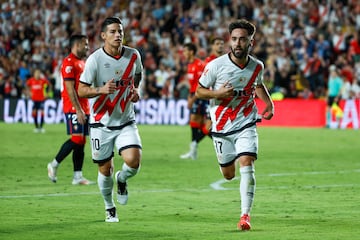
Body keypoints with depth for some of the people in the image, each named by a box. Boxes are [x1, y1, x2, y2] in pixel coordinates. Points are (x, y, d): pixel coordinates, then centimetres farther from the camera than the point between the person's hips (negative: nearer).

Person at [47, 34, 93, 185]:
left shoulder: (82, 62, 19)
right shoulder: (69, 62, -11)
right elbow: (70, 89, -17)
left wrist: (85, 109, 18)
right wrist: (78, 110, -21)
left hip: (83, 108, 9)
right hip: (74, 108, -9)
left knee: (81, 142, 5)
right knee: (77, 139, -14)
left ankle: (78, 177, 5)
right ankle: (54, 165, 0)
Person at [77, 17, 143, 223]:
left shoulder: (134, 55, -2)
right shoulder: (95, 59, -12)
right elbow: (81, 91, -12)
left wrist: (135, 90, 1)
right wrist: (101, 90, -31)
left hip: (126, 121, 2)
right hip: (101, 123, -2)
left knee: (134, 161, -18)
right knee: (105, 170, 5)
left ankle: (122, 180, 18)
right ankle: (109, 208, 30)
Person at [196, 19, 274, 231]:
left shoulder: (257, 66, -4)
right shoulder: (216, 65, -14)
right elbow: (199, 91, -4)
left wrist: (269, 103, 5)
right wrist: (218, 93, -22)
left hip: (246, 125, 0)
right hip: (222, 128, 0)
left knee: (247, 164, -19)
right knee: (228, 174, 10)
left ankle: (245, 215, -14)